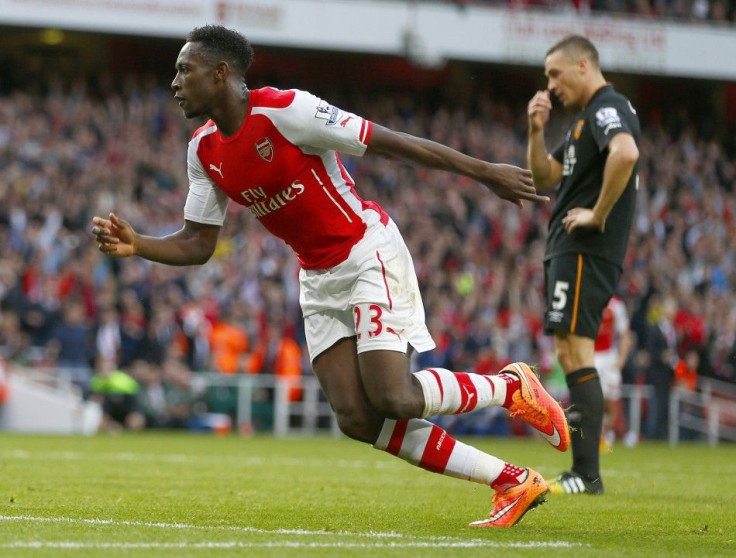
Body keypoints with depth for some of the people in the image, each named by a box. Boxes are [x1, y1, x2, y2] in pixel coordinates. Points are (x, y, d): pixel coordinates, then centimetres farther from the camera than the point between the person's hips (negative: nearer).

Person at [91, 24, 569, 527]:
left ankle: (511, 386, 7)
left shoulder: (286, 110, -20)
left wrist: (484, 172, -15)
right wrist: (136, 245, -14)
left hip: (369, 254, -7)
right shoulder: (204, 152, 2)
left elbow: (393, 143, -18)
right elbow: (197, 244, 6)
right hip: (319, 279, 7)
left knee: (392, 399, -21)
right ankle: (513, 482, 1)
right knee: (357, 419, -8)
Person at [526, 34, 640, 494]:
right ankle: (583, 469, 13)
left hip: (585, 250, -11)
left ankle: (586, 474, -15)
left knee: (575, 350, -13)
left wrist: (599, 213, -25)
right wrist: (537, 130, 9)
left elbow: (626, 153, -33)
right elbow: (544, 178, 25)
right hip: (570, 250, 11)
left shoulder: (607, 108, -11)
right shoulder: (586, 118, 22)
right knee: (572, 353, 10)